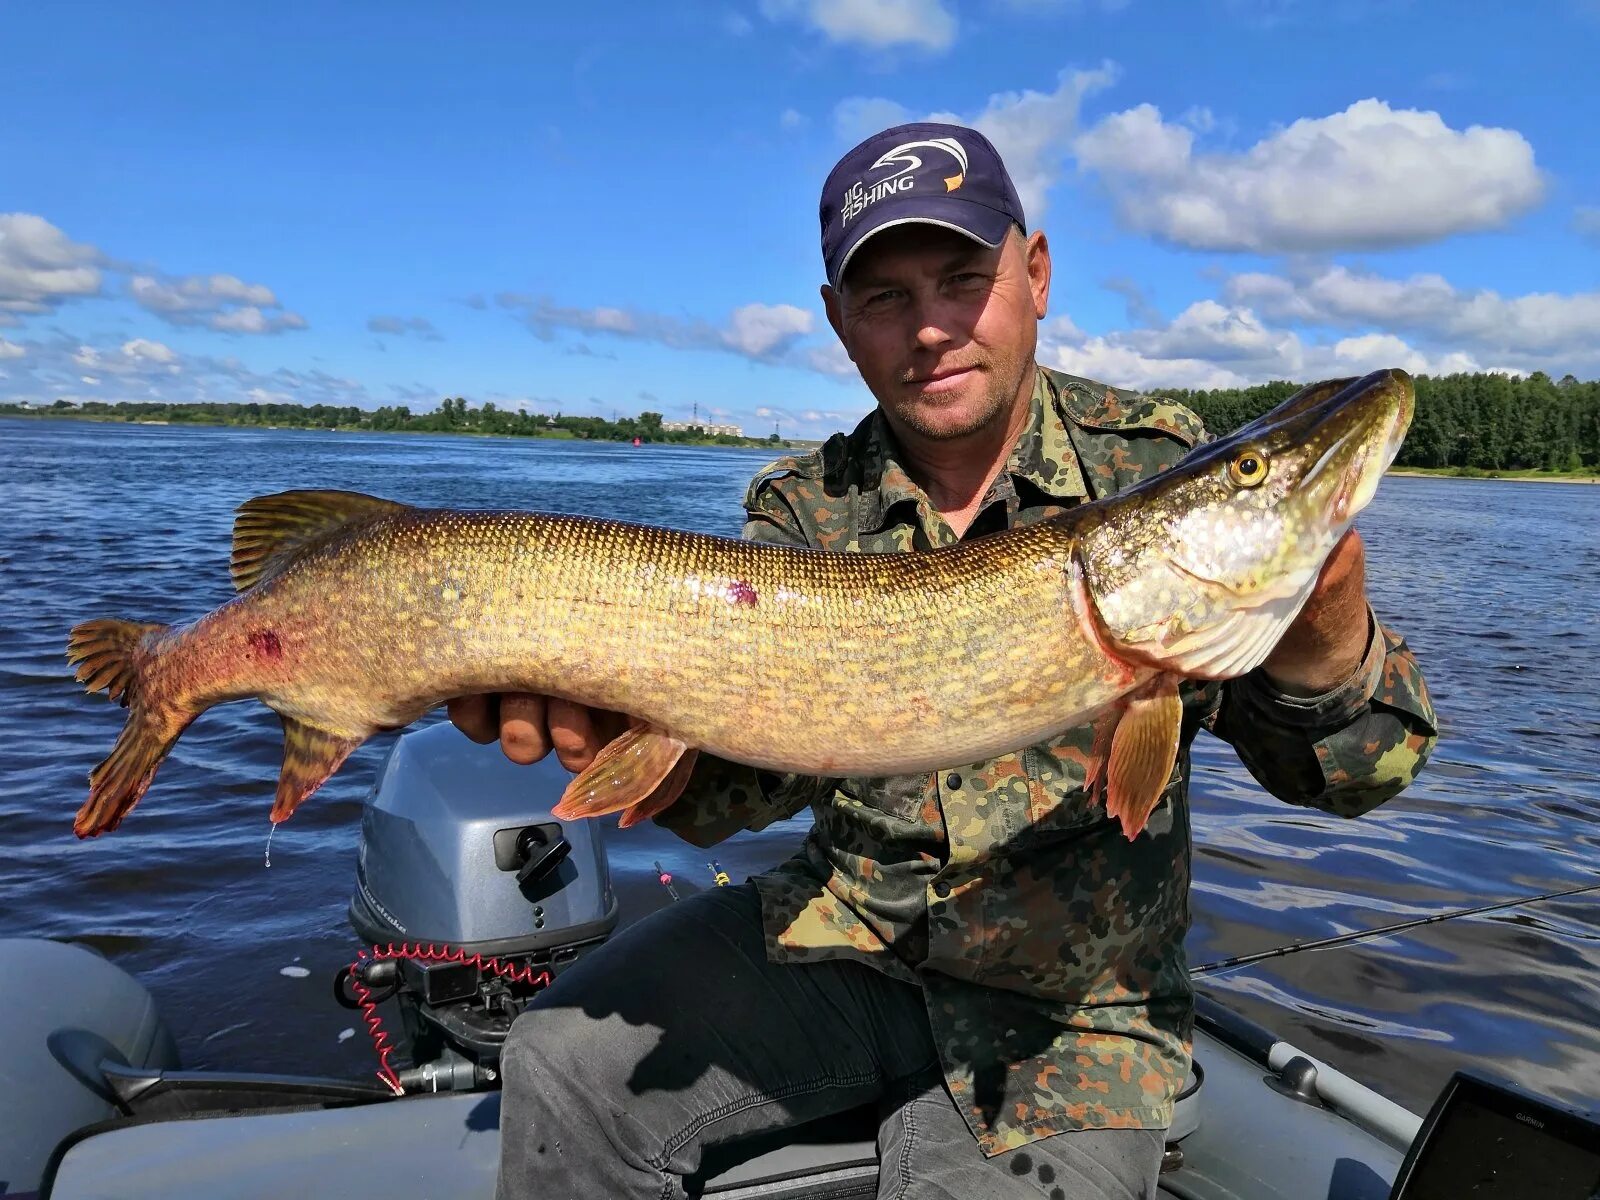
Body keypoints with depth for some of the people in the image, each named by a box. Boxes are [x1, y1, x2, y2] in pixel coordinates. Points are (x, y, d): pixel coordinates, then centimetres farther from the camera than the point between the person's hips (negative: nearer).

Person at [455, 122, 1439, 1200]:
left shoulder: (1165, 466, -9)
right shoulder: (804, 510, -3)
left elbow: (1350, 771, -10)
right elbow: (751, 772, -14)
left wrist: (1325, 658, -33)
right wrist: (624, 724, -35)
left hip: (1073, 1004, -1)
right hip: (841, 939, 2)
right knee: (568, 1059, -10)